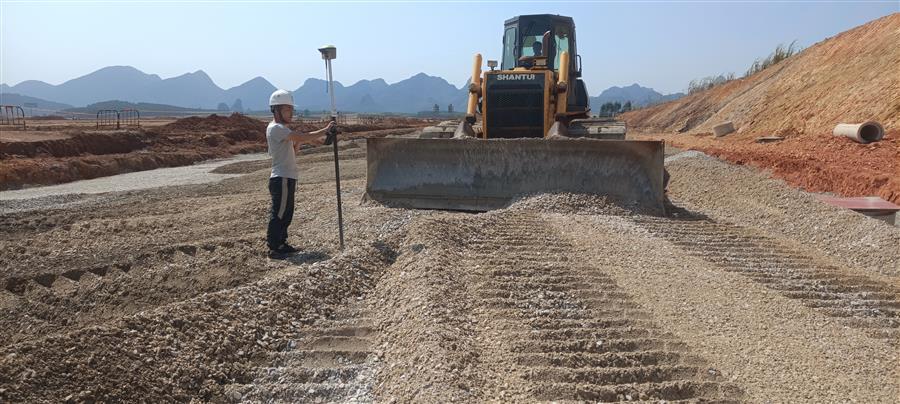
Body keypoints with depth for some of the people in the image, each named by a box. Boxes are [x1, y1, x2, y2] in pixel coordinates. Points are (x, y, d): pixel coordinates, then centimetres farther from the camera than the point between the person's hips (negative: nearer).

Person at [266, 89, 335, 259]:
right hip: (282, 179, -10)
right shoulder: (275, 128, -15)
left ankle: (281, 244, 25)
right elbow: (303, 137, -24)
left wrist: (303, 140, 2)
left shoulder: (282, 129, 17)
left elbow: (292, 151, 18)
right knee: (279, 214, -4)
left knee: (286, 213, 15)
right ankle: (274, 249, 2)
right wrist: (325, 130, -15)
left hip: (287, 178, 10)